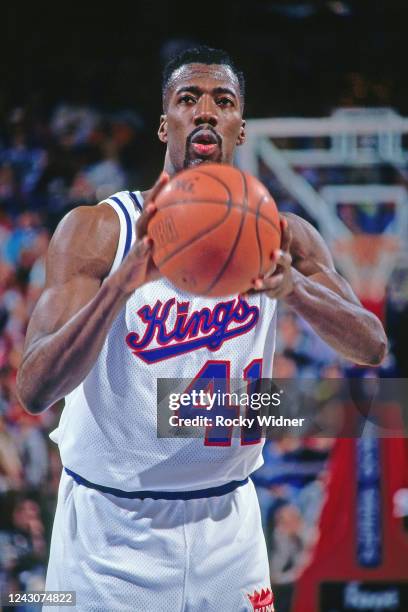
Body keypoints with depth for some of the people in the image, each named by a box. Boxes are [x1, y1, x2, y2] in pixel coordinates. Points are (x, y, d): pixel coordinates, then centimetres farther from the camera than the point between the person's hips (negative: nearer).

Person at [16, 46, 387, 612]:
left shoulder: (279, 237, 0)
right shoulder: (96, 230, -11)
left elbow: (372, 349, -10)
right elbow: (34, 390, -21)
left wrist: (294, 288, -31)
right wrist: (121, 284, -37)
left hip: (227, 520, 3)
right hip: (113, 527, -3)